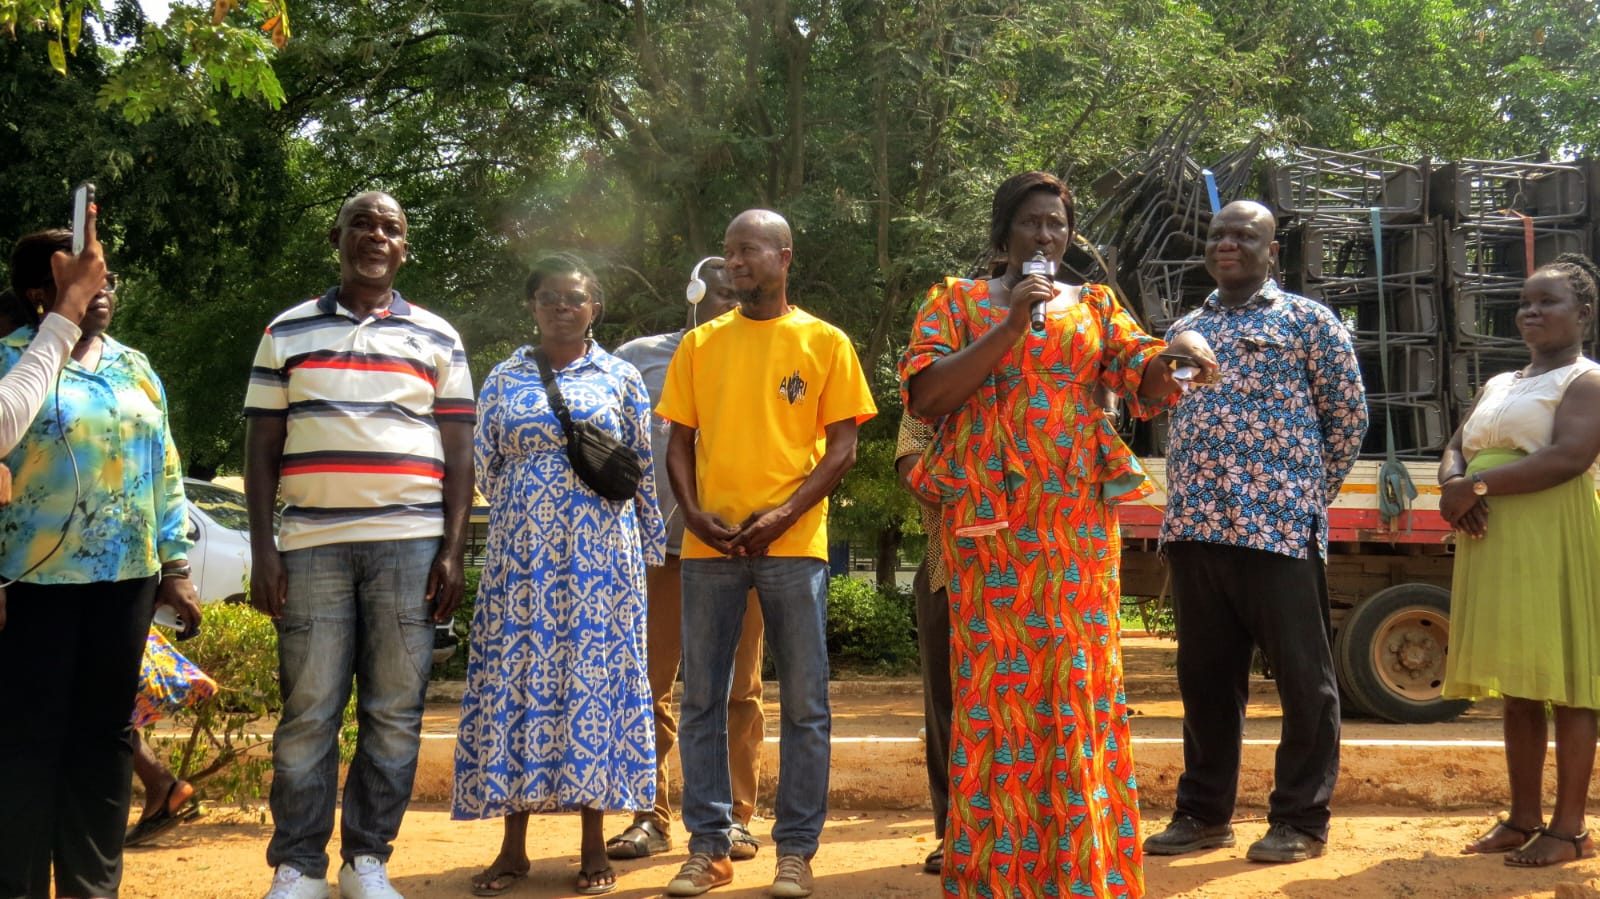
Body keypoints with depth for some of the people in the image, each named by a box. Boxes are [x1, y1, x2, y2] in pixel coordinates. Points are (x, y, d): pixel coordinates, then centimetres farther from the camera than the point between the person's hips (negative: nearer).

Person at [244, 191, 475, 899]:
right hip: (310, 542, 0)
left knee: (395, 711, 2)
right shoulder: (288, 332, 12)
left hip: (408, 544, 0)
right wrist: (261, 548, 0)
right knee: (308, 711, 0)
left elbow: (458, 453, 9)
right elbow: (261, 448, 9)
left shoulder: (436, 338, 12)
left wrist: (452, 551, -1)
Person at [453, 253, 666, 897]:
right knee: (515, 679, 0)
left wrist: (651, 548, 8)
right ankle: (513, 846, 8)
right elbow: (483, 468, 15)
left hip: (600, 554, -1)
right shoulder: (504, 379, 9)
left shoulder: (621, 378, 7)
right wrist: (524, 507, 11)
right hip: (521, 553, 1)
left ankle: (594, 845, 8)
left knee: (595, 673, -1)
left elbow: (642, 471, 8)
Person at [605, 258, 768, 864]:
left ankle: (734, 815, 11)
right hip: (658, 543, 0)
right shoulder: (640, 358, 10)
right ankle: (649, 818, 10)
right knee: (649, 685, 1)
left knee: (737, 689, 3)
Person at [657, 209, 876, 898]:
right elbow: (679, 442, 11)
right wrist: (693, 512, -7)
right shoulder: (701, 343, 11)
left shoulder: (824, 342, 4)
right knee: (702, 699, 5)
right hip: (709, 543, 2)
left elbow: (842, 447, 1)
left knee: (804, 703, 2)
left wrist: (784, 516, -12)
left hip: (792, 543, -2)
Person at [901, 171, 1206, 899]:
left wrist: (1180, 351, -19)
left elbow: (1148, 385, 3)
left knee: (1079, 681, 0)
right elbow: (924, 395, -5)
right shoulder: (956, 301, 9)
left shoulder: (1096, 305, 16)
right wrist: (1011, 326, -11)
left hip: (1079, 516, 2)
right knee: (994, 682, -1)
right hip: (988, 513, -2)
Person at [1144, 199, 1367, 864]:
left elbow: (1348, 414, 4)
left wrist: (1307, 495, 4)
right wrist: (1184, 503, 13)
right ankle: (1203, 812, 22)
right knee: (1204, 677, 11)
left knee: (1302, 678, 1)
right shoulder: (1183, 330, 17)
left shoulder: (1308, 321, 2)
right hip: (1194, 529, 5)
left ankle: (1301, 821, 11)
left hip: (1279, 528, -5)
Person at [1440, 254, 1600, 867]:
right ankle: (1523, 818, 15)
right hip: (1492, 546, 8)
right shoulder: (1497, 385, 21)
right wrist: (1453, 487, -7)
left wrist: (1476, 486, -17)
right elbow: (1455, 451, 16)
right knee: (1517, 684, 9)